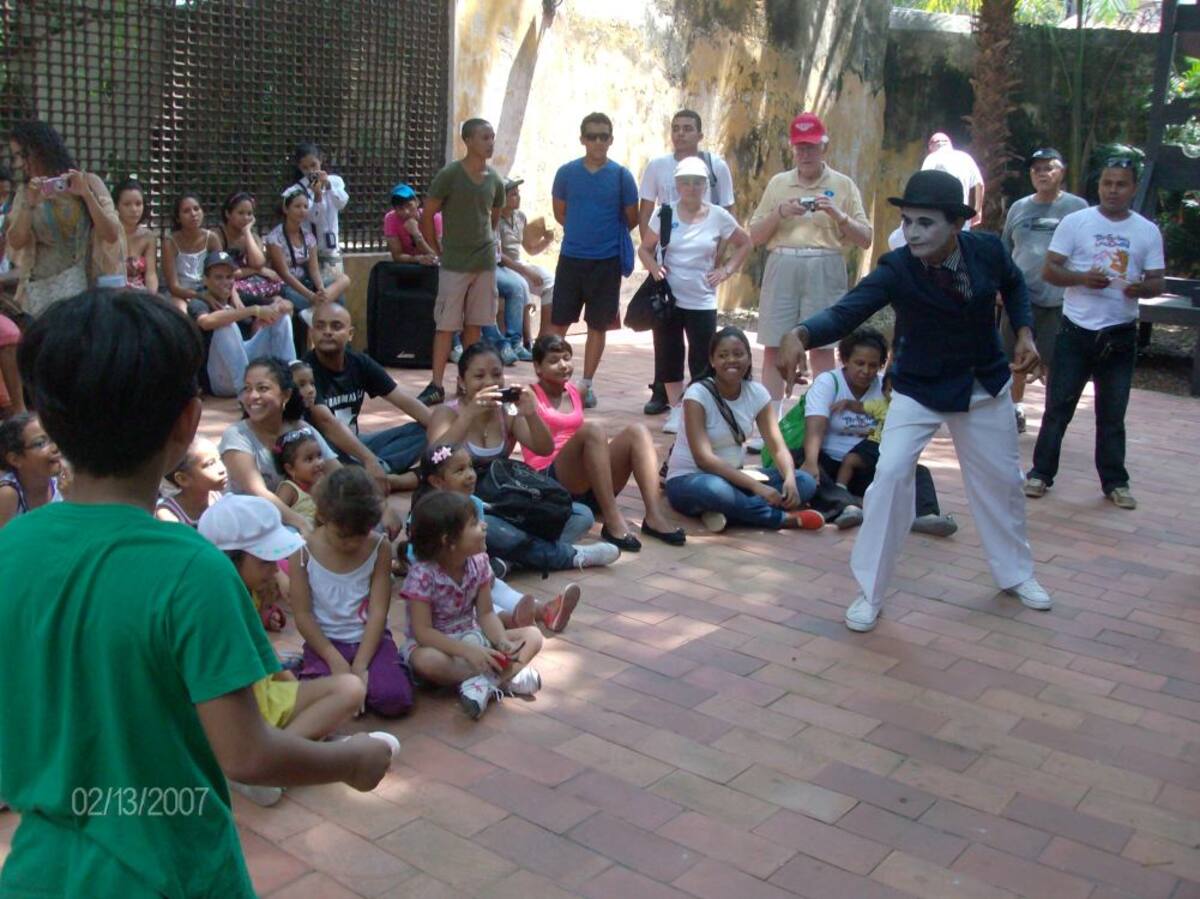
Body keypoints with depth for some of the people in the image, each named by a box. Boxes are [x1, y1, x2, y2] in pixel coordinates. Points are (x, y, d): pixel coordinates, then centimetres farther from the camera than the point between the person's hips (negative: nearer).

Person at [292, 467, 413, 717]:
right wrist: (335, 660, -16)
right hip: (326, 641, -1)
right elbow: (303, 615, -7)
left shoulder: (380, 547, -8)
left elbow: (378, 612, -9)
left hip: (369, 638, 1)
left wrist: (360, 665, -18)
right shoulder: (303, 550, -10)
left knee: (394, 699, -23)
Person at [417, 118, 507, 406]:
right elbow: (426, 216, -5)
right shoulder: (449, 175, -9)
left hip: (485, 263, 4)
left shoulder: (495, 180, 6)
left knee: (474, 323, 9)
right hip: (454, 264, -4)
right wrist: (439, 251, -2)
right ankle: (436, 385, -2)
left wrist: (482, 242, 15)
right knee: (446, 325, -4)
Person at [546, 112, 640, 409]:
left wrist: (609, 236, 11)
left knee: (598, 325, 6)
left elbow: (632, 218, 6)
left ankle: (586, 384, 17)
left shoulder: (621, 175, -3)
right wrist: (581, 232, 10)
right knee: (558, 321, 3)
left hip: (607, 261, -1)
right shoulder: (566, 172, 1)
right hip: (571, 258, 1)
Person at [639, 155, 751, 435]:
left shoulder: (719, 217, -2)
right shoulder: (664, 214, -1)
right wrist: (653, 266, -12)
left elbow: (744, 244, 11)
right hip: (668, 298, 1)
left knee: (702, 362, 0)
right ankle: (676, 410, 18)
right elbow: (645, 248, 8)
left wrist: (727, 270, -1)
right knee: (668, 357, 6)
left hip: (702, 302, -1)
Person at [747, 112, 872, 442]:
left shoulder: (843, 185, 7)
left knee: (821, 349, 0)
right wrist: (779, 212, -5)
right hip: (782, 267, 2)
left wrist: (838, 214, -11)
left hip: (824, 270, -2)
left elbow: (864, 239, 4)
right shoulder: (777, 184, 12)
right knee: (773, 348, 2)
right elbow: (755, 235, 11)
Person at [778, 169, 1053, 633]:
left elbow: (1013, 284, 5)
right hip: (918, 390, -3)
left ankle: (1016, 573, 42)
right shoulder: (895, 268, -27)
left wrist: (1024, 332, -8)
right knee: (890, 474, -20)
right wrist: (799, 334, -62)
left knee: (1001, 479, 16)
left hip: (986, 385, 3)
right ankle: (869, 593, -4)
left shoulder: (988, 250, -19)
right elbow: (845, 312, -43)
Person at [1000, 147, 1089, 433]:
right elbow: (1004, 251, 16)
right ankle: (1016, 410, 27)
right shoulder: (1019, 208, 9)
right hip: (1020, 297, 3)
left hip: (1059, 301, -3)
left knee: (1052, 365, 0)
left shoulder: (1077, 207, 0)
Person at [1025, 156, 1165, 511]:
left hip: (1120, 335, 2)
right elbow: (1049, 270, -3)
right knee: (1058, 406, 3)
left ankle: (1115, 482, 19)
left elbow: (1157, 282, 7)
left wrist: (1141, 288, -17)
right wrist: (1082, 278, -21)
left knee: (1113, 414, 9)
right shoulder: (1075, 222, -1)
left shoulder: (1148, 231, 5)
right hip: (1076, 331, -2)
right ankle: (1041, 473, 13)